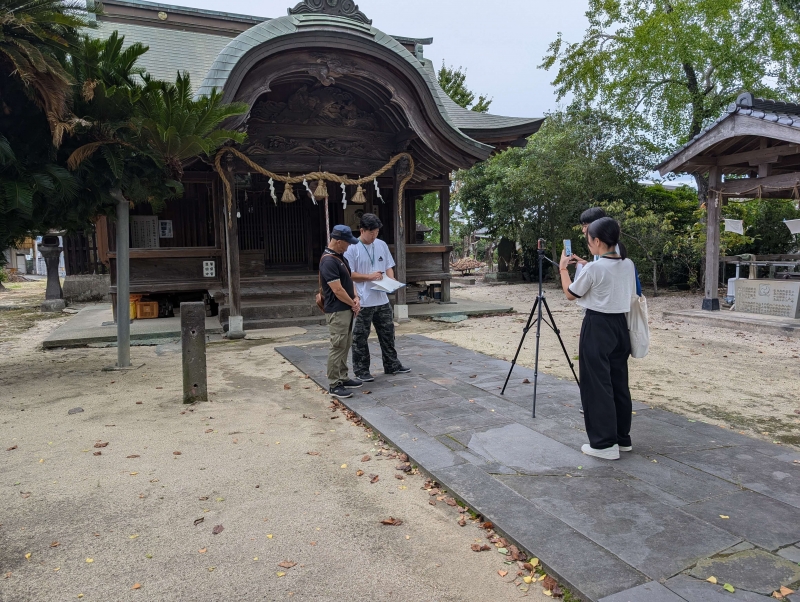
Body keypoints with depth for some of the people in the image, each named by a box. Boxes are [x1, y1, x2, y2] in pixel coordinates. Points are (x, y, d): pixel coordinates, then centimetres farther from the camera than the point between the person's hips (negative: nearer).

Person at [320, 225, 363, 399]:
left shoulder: (341, 257, 12)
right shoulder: (329, 261, -20)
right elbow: (338, 290, -21)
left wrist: (355, 298, 1)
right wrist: (353, 304, -8)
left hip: (347, 309, 10)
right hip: (337, 312, -10)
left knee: (345, 346, 16)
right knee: (338, 347, -5)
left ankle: (343, 378, 26)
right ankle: (334, 385, 2)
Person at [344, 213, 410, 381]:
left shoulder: (382, 245, 7)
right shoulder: (352, 248, -11)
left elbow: (388, 267, 13)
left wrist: (392, 281, -6)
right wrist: (369, 276, -21)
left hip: (382, 299, 6)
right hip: (362, 301, -6)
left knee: (387, 333, 15)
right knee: (360, 337, 4)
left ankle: (391, 365, 29)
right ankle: (361, 370, 15)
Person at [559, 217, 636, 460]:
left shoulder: (593, 268, -17)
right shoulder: (628, 265, 4)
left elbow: (571, 294, -4)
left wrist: (563, 268, 10)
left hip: (597, 328, -8)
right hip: (620, 324, 8)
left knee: (597, 385, 1)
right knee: (619, 383, 14)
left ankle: (604, 443, 5)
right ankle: (622, 438, 24)